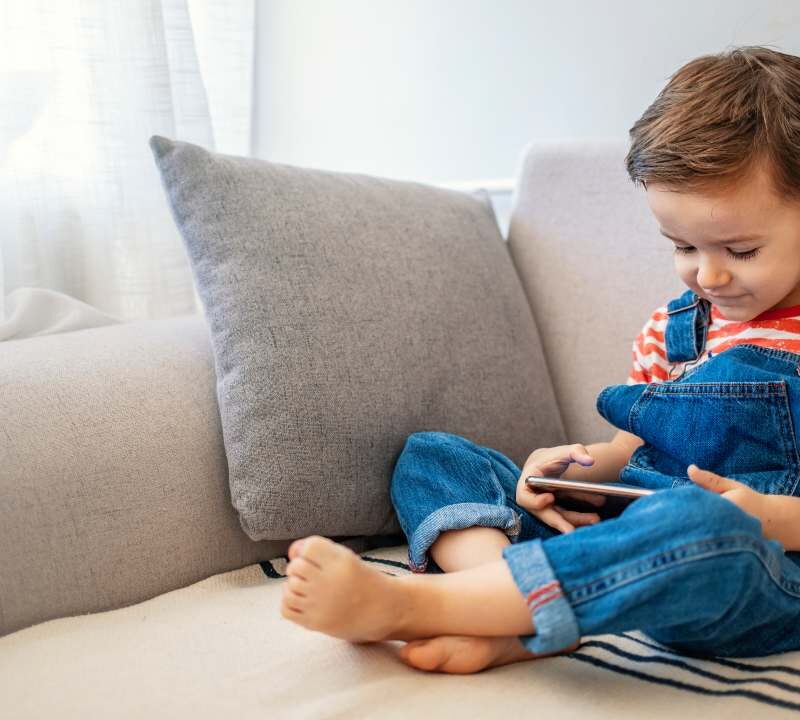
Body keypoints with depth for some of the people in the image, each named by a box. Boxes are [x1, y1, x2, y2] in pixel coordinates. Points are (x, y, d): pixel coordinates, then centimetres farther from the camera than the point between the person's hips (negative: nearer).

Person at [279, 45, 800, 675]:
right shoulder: (673, 326, 15)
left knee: (702, 521, -44)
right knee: (430, 454, 2)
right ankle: (517, 627, -28)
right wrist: (574, 467, -4)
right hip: (631, 528, 6)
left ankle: (401, 603, -37)